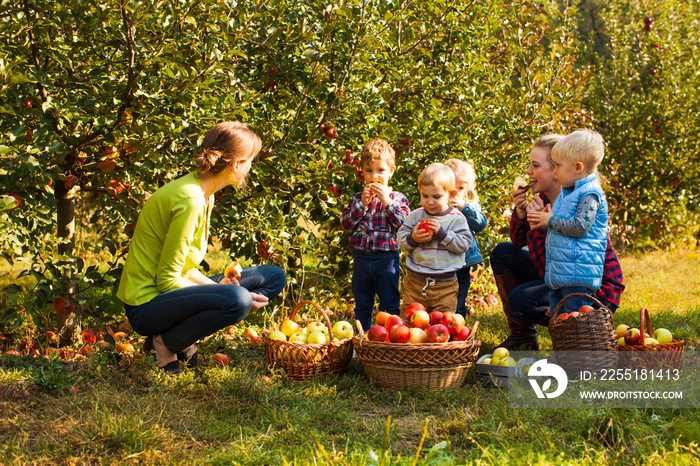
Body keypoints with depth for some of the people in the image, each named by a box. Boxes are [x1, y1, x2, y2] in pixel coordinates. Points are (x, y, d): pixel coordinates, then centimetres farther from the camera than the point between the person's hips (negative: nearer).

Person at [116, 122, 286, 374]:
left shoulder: (203, 195, 9)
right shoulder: (190, 201, -22)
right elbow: (166, 281, -20)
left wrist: (217, 286, -4)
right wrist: (221, 293, -18)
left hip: (168, 293, 10)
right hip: (146, 306, -10)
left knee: (274, 277, 7)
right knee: (236, 299, -35)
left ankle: (182, 338, 2)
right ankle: (164, 343, -10)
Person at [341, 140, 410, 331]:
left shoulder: (397, 198, 2)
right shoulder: (357, 198, 9)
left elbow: (403, 223, -12)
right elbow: (345, 222, -3)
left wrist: (386, 200, -15)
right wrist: (362, 203, -11)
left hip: (386, 259, -3)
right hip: (361, 258, 3)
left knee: (390, 306, 2)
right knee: (362, 306, 13)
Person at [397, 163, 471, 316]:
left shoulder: (457, 219, -3)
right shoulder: (415, 216, 3)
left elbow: (464, 244, -10)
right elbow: (401, 241, 5)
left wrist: (442, 233, -20)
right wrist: (412, 239, -17)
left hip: (445, 285, -2)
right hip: (415, 282, 2)